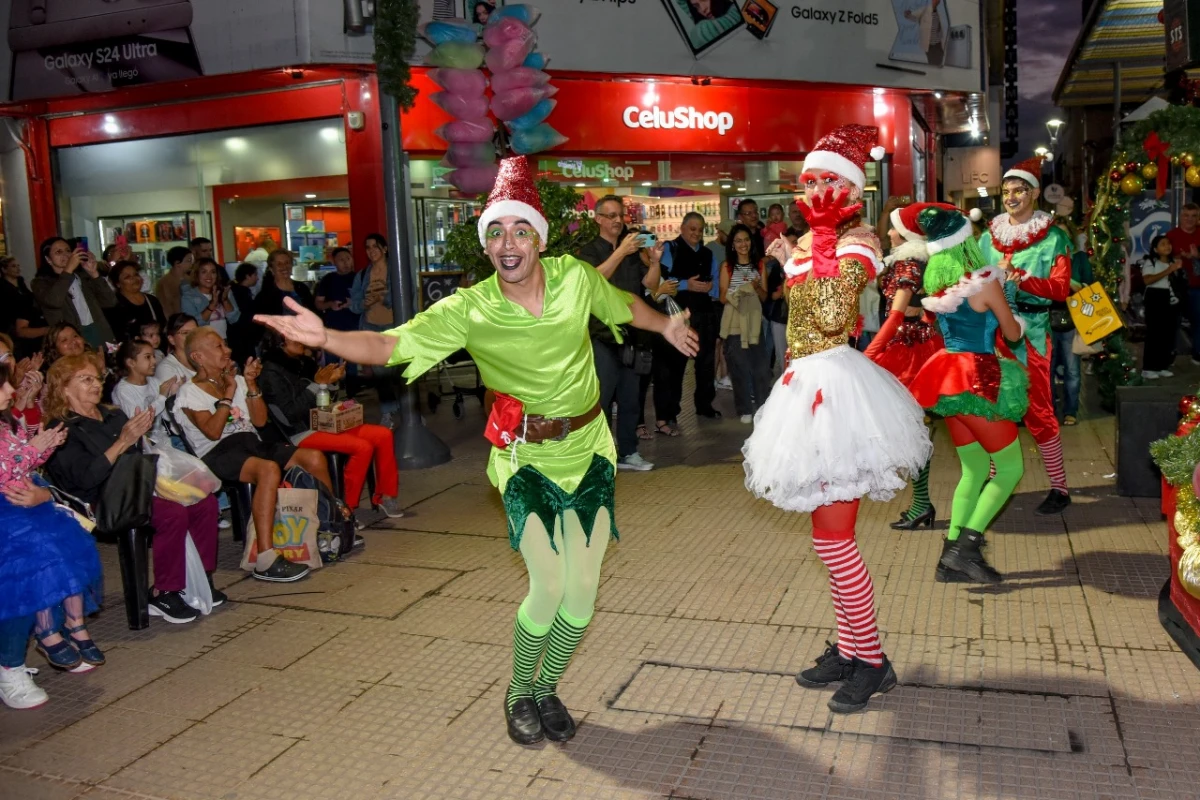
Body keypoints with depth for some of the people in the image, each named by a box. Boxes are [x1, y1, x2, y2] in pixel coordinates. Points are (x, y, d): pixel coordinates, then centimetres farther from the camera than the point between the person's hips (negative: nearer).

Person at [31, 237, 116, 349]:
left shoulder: (83, 275, 17)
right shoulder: (41, 282, 7)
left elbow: (110, 302, 8)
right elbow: (53, 301, -17)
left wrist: (94, 273, -2)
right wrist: (68, 269, -15)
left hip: (98, 332, 4)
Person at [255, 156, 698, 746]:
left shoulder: (575, 276, -7)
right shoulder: (469, 311, -15)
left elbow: (625, 305, 15)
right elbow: (389, 345, -23)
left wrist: (667, 325, 32)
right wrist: (325, 338, -41)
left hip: (589, 449, 3)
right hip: (527, 458, -3)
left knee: (583, 590, 6)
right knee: (547, 588, -10)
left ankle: (547, 687, 32)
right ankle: (518, 693, 20)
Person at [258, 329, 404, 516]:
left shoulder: (305, 362, 10)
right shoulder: (271, 372, -10)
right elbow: (291, 413, -19)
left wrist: (331, 380, 0)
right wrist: (318, 384, -19)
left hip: (323, 424, 7)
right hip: (300, 434, -7)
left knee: (383, 435, -6)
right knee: (362, 447, -26)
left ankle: (384, 496, 5)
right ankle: (345, 507, -13)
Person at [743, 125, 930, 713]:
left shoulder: (857, 240, -9)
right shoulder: (810, 241, 15)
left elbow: (834, 318, -23)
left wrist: (819, 251, -19)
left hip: (835, 385, -9)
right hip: (806, 384, 9)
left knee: (832, 539, -5)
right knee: (832, 537, 15)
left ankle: (871, 661, 10)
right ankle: (847, 649, 27)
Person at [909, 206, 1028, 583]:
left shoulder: (937, 281, 5)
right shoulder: (985, 282, -12)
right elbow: (1012, 334, 0)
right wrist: (1015, 318, 21)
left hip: (949, 378, 7)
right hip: (978, 380, -7)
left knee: (975, 470, 15)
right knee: (1010, 468, 4)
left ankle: (951, 557, 11)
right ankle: (965, 547, -5)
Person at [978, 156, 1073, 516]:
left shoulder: (1053, 238, 0)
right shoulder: (989, 237, 11)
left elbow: (1061, 287, -10)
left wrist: (1020, 278, -23)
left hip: (1031, 333, -4)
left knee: (1038, 413, -3)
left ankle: (1060, 487, 10)